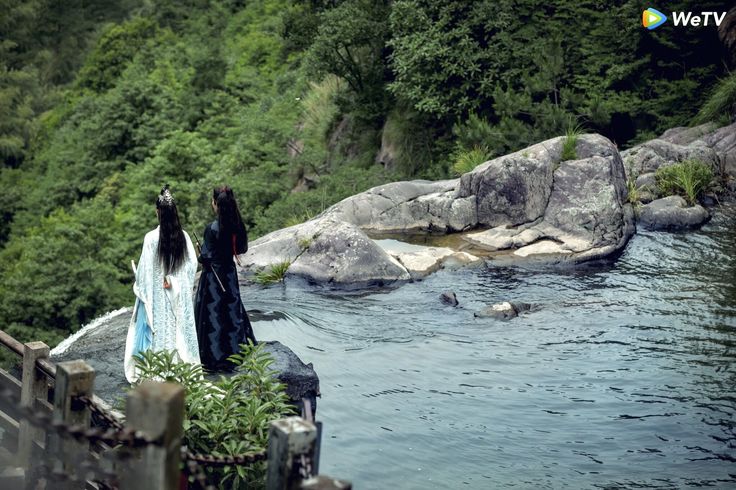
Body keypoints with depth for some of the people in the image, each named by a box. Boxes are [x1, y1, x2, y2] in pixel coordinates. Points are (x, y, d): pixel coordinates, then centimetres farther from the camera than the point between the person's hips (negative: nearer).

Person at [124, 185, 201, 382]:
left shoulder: (152, 238, -17)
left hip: (157, 297, -3)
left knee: (158, 331, 6)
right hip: (179, 296, 3)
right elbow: (192, 264, -1)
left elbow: (145, 270, -12)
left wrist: (140, 287, 5)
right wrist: (175, 280, 9)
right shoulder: (183, 236, -6)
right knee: (179, 329, 14)